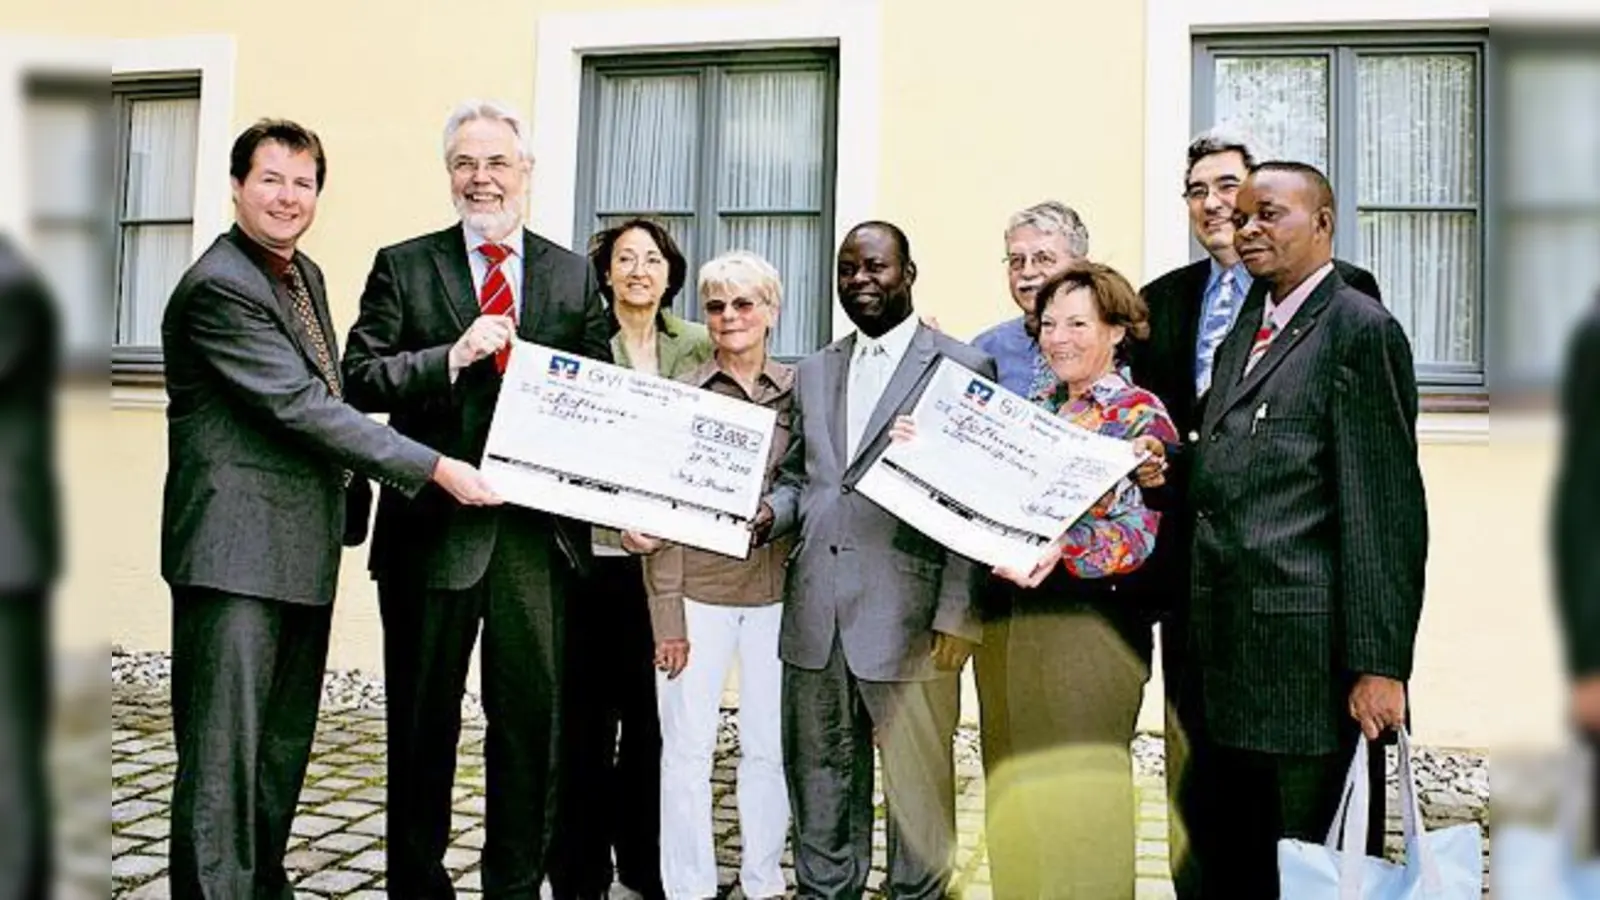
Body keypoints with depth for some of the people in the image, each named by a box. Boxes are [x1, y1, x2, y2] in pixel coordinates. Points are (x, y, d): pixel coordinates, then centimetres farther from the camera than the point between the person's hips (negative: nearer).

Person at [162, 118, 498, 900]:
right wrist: (436, 470, -19)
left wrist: (351, 491, 17)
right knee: (224, 754, -5)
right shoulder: (218, 286, -15)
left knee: (284, 747, 16)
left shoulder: (306, 275, 14)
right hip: (238, 551, -9)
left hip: (303, 553, 9)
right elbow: (302, 407, -20)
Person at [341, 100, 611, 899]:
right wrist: (453, 355, -19)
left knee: (532, 717, 8)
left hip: (539, 530, 1)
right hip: (432, 525, -1)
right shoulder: (403, 266, 4)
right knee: (422, 722, 12)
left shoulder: (574, 276, 9)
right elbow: (360, 378, -4)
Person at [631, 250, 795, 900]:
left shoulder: (797, 391, 5)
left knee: (770, 745, 10)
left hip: (776, 590, 2)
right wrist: (667, 616, -7)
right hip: (698, 588, -2)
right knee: (687, 748, 3)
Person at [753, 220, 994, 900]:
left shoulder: (963, 367, -1)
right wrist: (770, 513, -1)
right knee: (819, 779, 14)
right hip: (814, 615, 5)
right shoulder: (813, 372, 17)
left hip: (908, 617, -5)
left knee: (917, 783, 4)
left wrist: (958, 616, -12)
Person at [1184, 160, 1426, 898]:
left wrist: (1380, 665, -15)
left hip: (1307, 656, -8)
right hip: (1226, 647, 8)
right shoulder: (1242, 329, 18)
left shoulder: (1361, 330, -7)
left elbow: (1385, 510, -13)